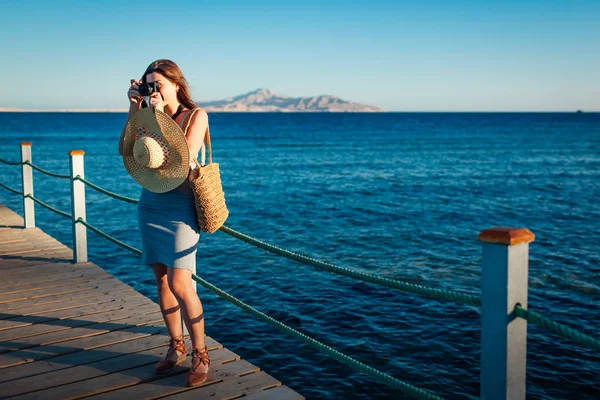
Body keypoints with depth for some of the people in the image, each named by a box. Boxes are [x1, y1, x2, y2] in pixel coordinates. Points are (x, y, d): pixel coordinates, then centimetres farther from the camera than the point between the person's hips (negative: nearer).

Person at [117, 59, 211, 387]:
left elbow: (185, 156, -17)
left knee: (180, 285, -11)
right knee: (161, 280, 9)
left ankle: (200, 355, 3)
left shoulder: (196, 115, -4)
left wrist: (161, 116, -14)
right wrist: (134, 109, -5)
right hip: (150, 204, 5)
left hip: (179, 206, -5)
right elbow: (123, 149, -2)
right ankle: (176, 347, 23)